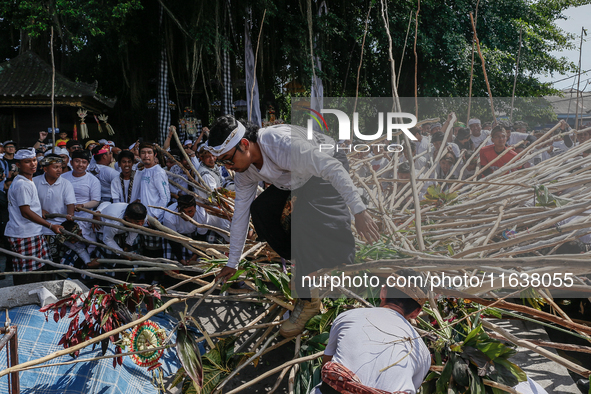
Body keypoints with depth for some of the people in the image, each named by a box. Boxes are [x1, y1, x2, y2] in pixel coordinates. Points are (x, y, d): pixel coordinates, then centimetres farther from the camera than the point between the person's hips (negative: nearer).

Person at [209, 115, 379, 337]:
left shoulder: (281, 144, -37)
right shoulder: (243, 169, -11)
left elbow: (333, 167, -35)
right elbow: (240, 213, 0)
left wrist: (359, 211, -39)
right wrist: (232, 264, 6)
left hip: (326, 172, -7)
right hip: (295, 180, 8)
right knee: (259, 209, -12)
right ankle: (307, 263, 2)